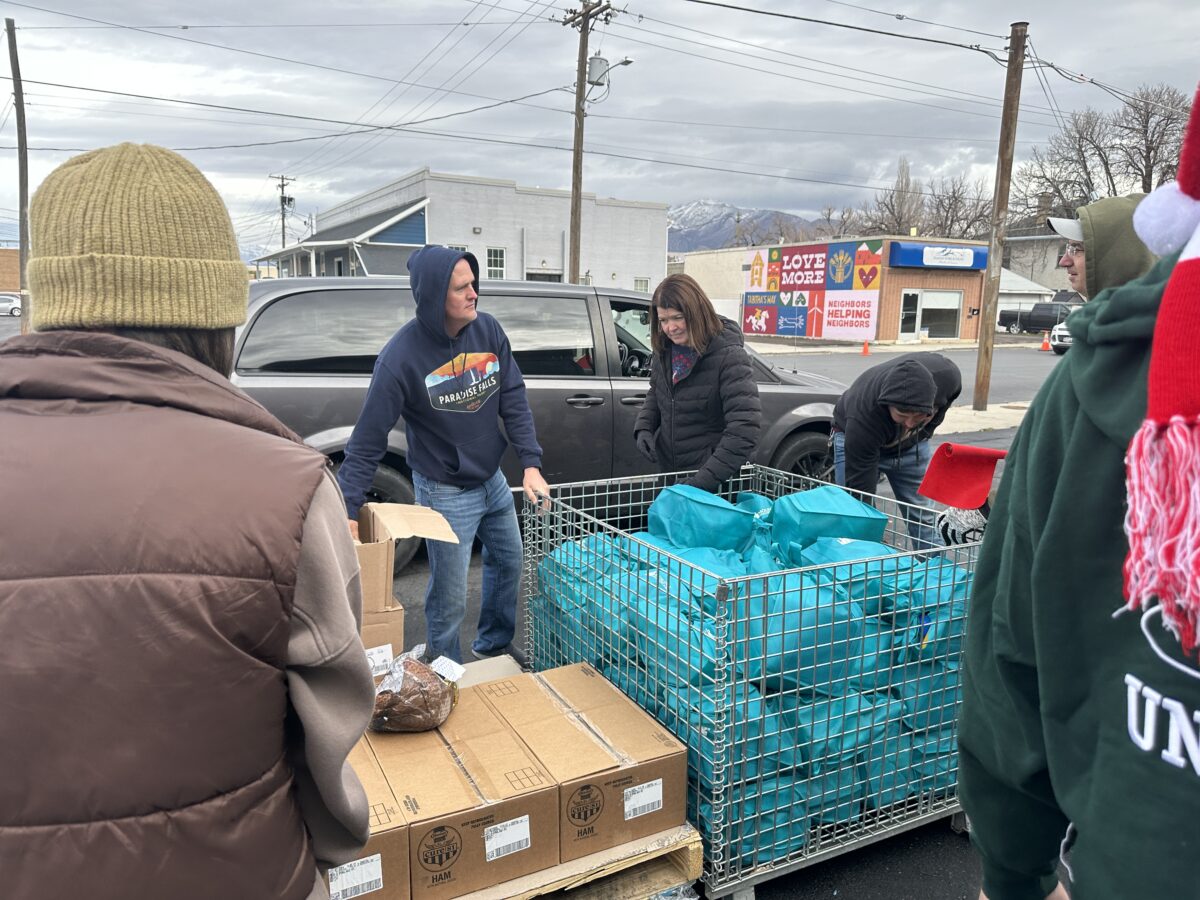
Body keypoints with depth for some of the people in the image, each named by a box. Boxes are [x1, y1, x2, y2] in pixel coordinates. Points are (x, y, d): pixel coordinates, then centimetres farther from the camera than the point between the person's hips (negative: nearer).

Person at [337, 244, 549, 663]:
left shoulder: (488, 330, -7)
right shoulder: (402, 355, -23)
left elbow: (514, 400, -2)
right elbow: (368, 439, -19)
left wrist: (531, 463, -10)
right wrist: (348, 508, -22)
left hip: (493, 479, 6)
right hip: (445, 491, -6)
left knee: (509, 562, 22)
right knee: (449, 599, 2)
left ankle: (494, 645, 46)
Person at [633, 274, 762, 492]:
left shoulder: (729, 357, -20)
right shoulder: (665, 349, 1)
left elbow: (745, 428, -28)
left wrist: (707, 478, -34)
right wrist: (644, 428, -2)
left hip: (713, 478, -6)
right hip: (669, 470, 6)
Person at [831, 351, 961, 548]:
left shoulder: (947, 375, -34)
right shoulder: (863, 418, -44)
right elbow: (860, 488, -37)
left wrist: (924, 431, 1)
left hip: (912, 443, 4)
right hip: (856, 438, -3)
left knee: (922, 517, 5)